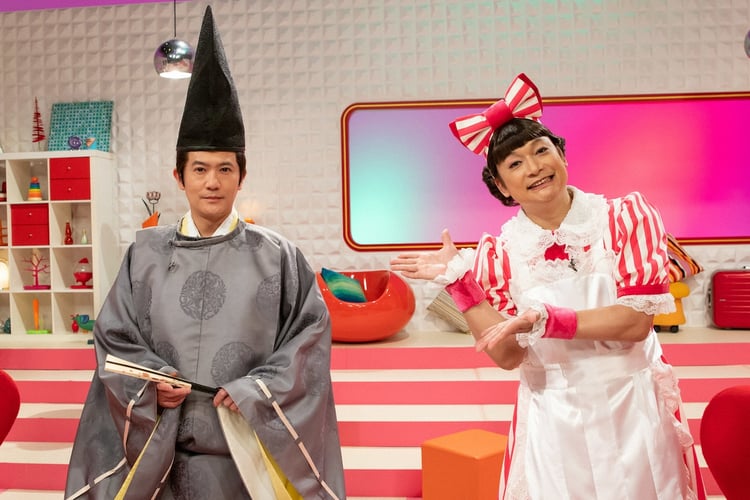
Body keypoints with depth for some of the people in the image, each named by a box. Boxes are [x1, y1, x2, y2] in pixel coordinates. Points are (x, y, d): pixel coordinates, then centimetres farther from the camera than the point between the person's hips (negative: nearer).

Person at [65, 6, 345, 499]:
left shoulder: (276, 255, -5)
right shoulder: (147, 253, 1)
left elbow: (310, 334, -4)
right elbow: (113, 335, 8)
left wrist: (256, 391, -12)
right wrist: (149, 382, -8)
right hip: (165, 449, 2)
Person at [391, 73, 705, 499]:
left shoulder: (626, 217, -8)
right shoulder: (498, 252, -7)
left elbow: (636, 321, -14)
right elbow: (508, 355, -10)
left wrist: (547, 320, -24)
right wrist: (459, 282, -17)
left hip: (634, 410, 0)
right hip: (552, 422, 0)